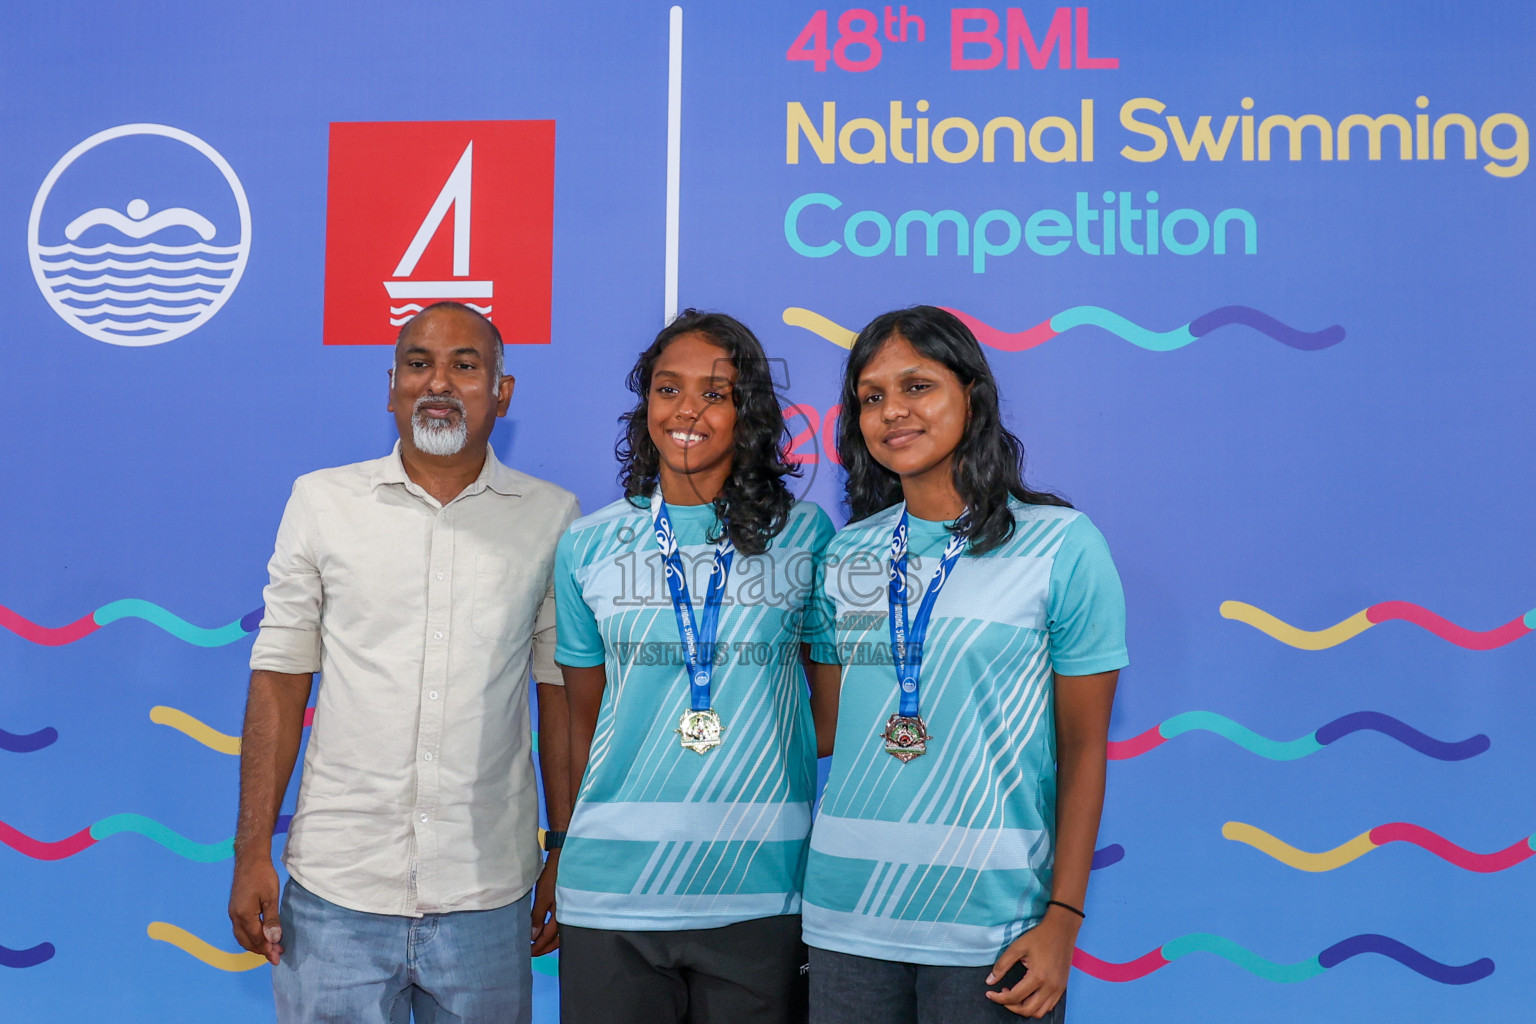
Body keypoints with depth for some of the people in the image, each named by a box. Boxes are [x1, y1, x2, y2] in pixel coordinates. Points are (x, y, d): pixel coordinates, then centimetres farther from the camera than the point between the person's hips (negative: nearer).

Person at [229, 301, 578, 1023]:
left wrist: (567, 855, 5)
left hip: (487, 895, 0)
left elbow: (561, 695, 6)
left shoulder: (553, 518, 3)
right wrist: (252, 853, 0)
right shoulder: (322, 502, 4)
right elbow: (280, 679, 4)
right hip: (336, 887, 0)